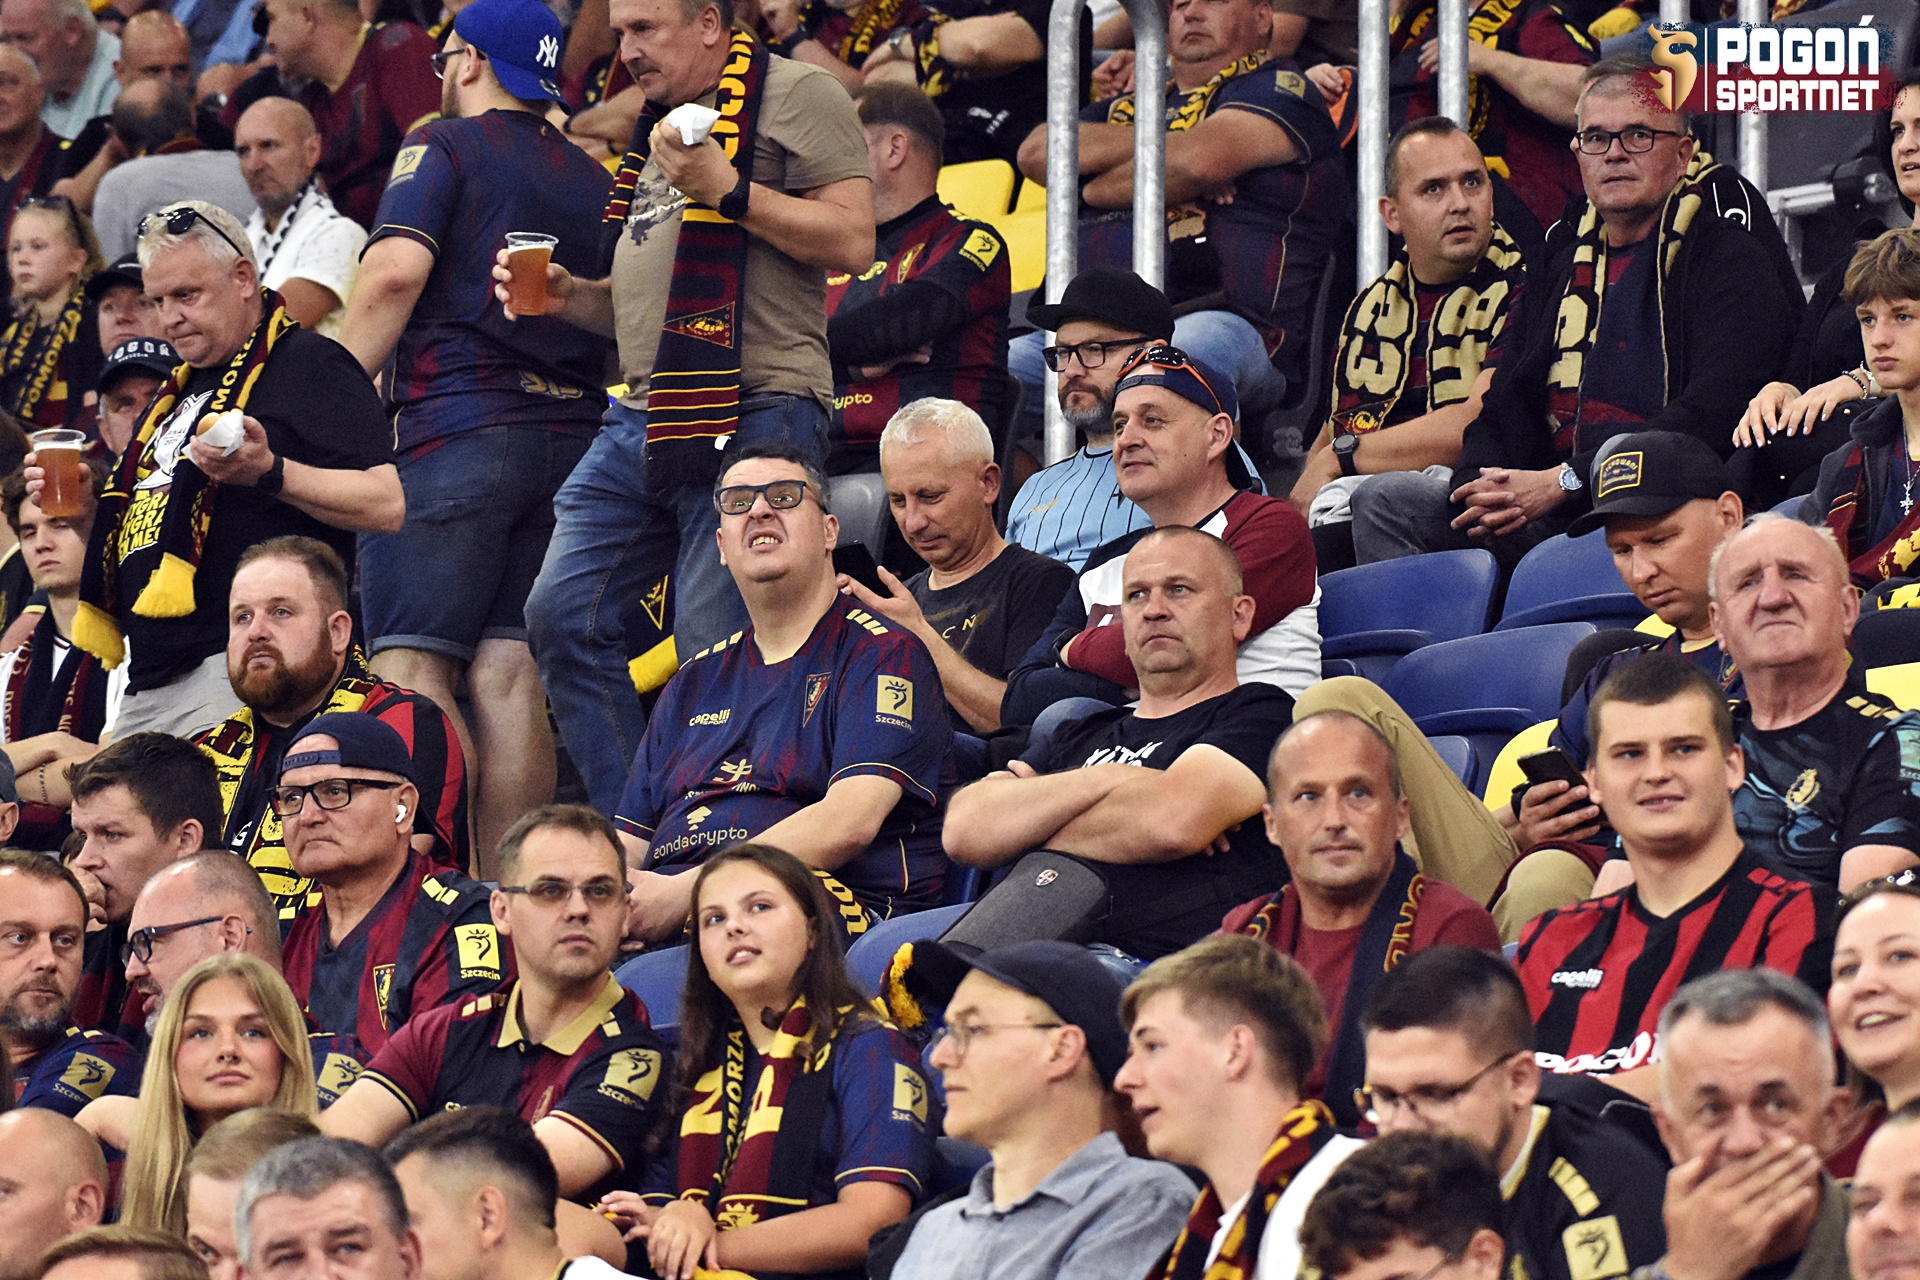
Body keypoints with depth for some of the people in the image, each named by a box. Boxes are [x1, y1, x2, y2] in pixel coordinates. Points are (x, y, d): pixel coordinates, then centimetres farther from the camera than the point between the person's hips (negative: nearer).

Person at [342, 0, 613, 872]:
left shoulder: (443, 147, 0)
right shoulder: (593, 179, 18)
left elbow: (397, 269, -13)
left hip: (458, 426, -6)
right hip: (572, 432, 6)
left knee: (411, 662, -8)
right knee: (509, 670, 3)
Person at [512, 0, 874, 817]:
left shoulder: (793, 96, -1)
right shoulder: (659, 131, 25)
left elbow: (852, 242, -11)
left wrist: (727, 190, -14)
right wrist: (567, 297, 13)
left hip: (753, 415, -9)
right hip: (644, 419, 9)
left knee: (716, 657, -11)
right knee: (564, 616, 0)